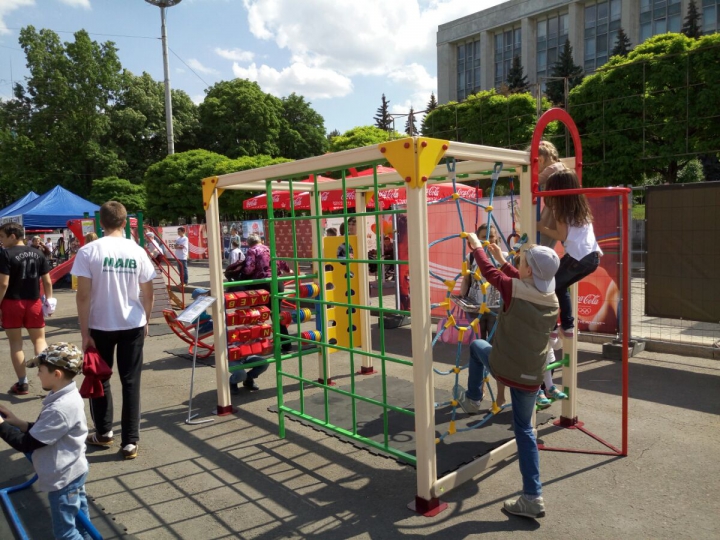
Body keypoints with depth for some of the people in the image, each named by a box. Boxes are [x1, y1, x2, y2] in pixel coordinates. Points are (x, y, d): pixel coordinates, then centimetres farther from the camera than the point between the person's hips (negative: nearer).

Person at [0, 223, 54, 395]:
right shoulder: (37, 253, 4)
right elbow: (47, 281, 4)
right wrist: (49, 301, 12)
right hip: (33, 302, 4)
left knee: (15, 343, 8)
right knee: (39, 340, 13)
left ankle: (22, 384, 12)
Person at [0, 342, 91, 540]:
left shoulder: (60, 409, -32)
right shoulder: (68, 397, -2)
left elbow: (25, 445, -25)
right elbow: (42, 431, 9)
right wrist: (16, 422, -1)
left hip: (63, 479, -9)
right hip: (72, 472, 9)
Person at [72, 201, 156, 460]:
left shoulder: (88, 251, -9)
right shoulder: (137, 251, -3)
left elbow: (83, 295, -12)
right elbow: (148, 293, 1)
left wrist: (84, 332, -5)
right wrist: (146, 321, 16)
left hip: (100, 326, -1)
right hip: (133, 325, 1)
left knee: (100, 379, 17)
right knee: (131, 382, 7)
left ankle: (103, 433, 32)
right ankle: (130, 442, 9)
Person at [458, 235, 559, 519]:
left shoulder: (514, 289, -16)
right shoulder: (552, 300, 2)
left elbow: (489, 272, 0)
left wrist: (477, 246, 17)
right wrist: (502, 259, 29)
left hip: (504, 368, -4)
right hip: (531, 377, 4)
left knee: (477, 345, 28)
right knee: (524, 429, 18)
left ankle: (472, 399, 41)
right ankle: (532, 497, 17)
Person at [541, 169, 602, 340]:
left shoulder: (560, 209, -4)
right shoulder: (582, 206, 17)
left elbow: (562, 236, -6)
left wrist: (540, 228, 1)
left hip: (577, 258, -8)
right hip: (593, 257, 8)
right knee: (560, 286, 24)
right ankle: (567, 326, 23)